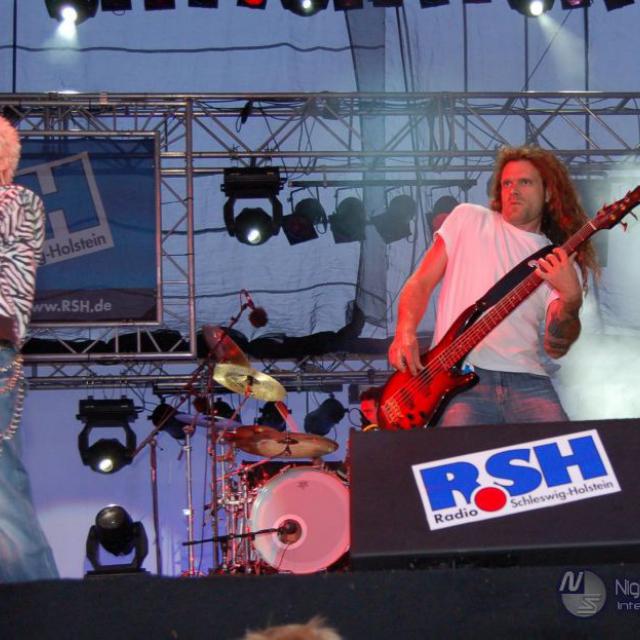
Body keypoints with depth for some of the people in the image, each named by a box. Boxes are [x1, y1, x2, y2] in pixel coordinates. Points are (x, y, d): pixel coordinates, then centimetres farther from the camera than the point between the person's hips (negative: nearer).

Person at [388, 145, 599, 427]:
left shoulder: (564, 264, 13)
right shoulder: (468, 219, 13)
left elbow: (555, 347, 2)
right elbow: (421, 282, 12)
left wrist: (571, 300, -17)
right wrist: (405, 334, -6)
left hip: (526, 381, 2)